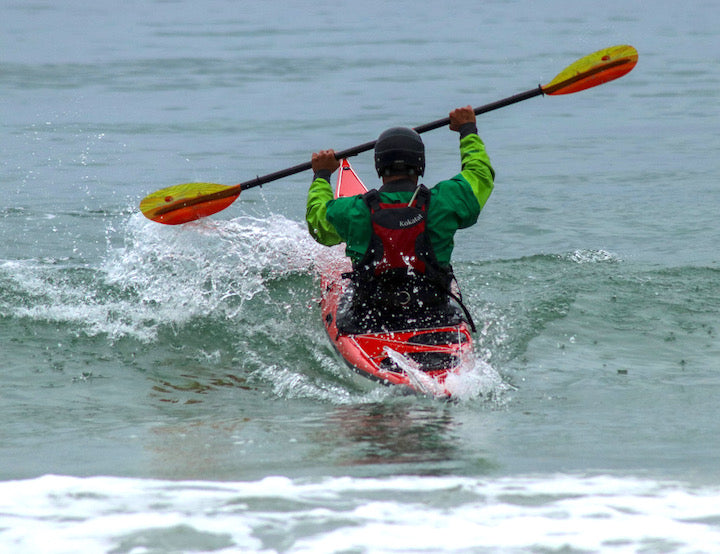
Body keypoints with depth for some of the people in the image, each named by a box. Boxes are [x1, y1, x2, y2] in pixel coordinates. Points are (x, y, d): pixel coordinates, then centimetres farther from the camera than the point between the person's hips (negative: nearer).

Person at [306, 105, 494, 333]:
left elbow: (316, 219, 14)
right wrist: (468, 130, 26)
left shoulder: (353, 212, -10)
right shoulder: (442, 203, -11)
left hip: (368, 329, 0)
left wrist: (322, 175, 31)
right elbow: (481, 173, 10)